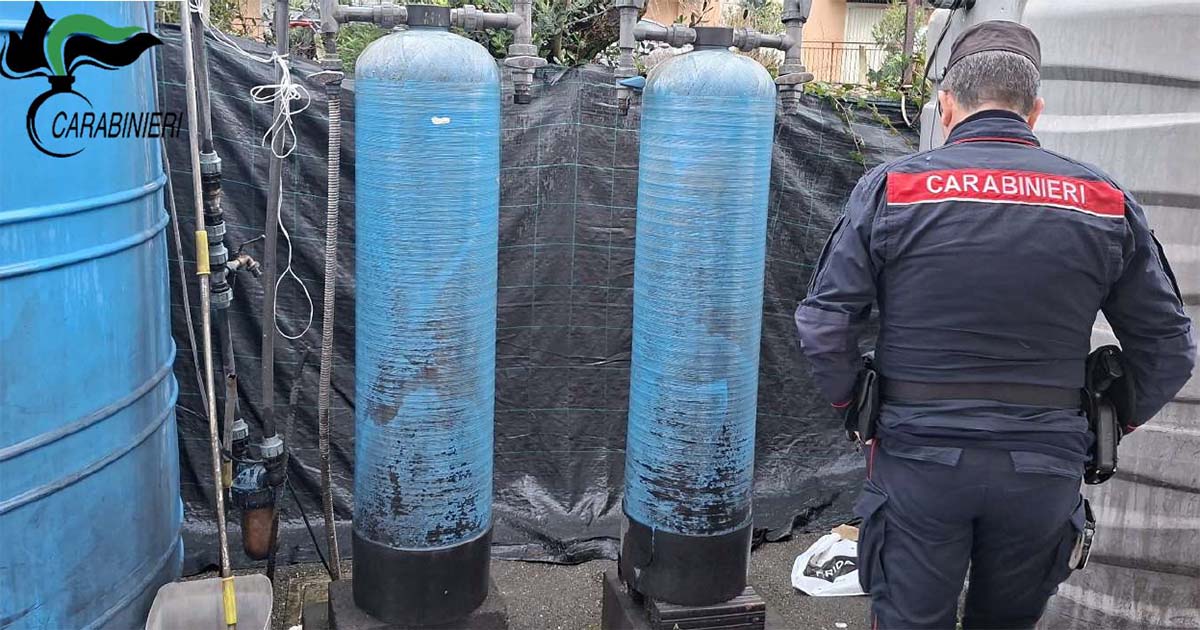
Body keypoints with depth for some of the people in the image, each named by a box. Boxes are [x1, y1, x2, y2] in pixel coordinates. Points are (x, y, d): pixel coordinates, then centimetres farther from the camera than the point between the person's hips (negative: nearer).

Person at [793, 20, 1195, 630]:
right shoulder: (1106, 201, 1)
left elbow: (824, 323, -9)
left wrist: (852, 405, 7)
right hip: (1047, 466, 3)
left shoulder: (891, 187, -6)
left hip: (918, 457, -2)